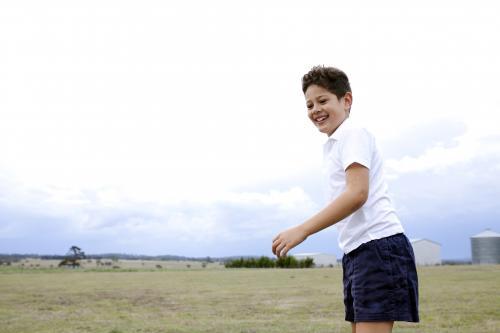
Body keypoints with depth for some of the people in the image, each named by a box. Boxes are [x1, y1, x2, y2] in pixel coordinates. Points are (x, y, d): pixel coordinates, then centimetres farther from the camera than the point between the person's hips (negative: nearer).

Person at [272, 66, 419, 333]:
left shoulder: (354, 134, -7)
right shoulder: (332, 146, 22)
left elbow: (357, 193, -20)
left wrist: (302, 230, -23)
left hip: (378, 245, -10)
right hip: (357, 252, 10)